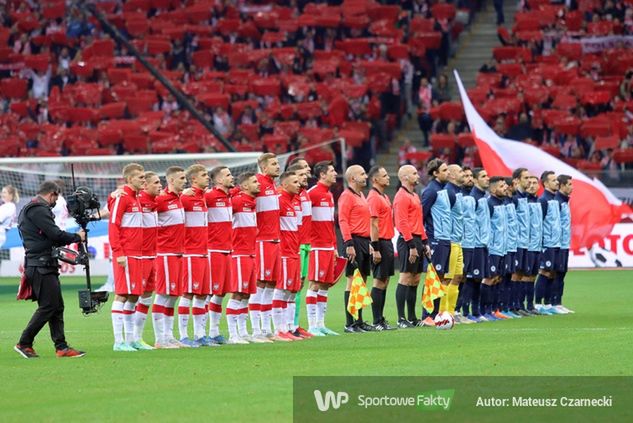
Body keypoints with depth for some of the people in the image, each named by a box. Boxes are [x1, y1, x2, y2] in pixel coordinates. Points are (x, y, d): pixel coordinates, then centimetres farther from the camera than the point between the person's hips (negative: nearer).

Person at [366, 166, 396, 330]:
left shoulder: (384, 197, 17)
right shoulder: (374, 198, -13)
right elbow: (373, 225, -17)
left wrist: (389, 243, 17)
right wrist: (376, 249, -20)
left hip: (388, 242, 9)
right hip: (381, 243, -9)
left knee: (384, 281, 10)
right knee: (379, 282, -7)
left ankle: (381, 319, 14)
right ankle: (377, 322, -6)